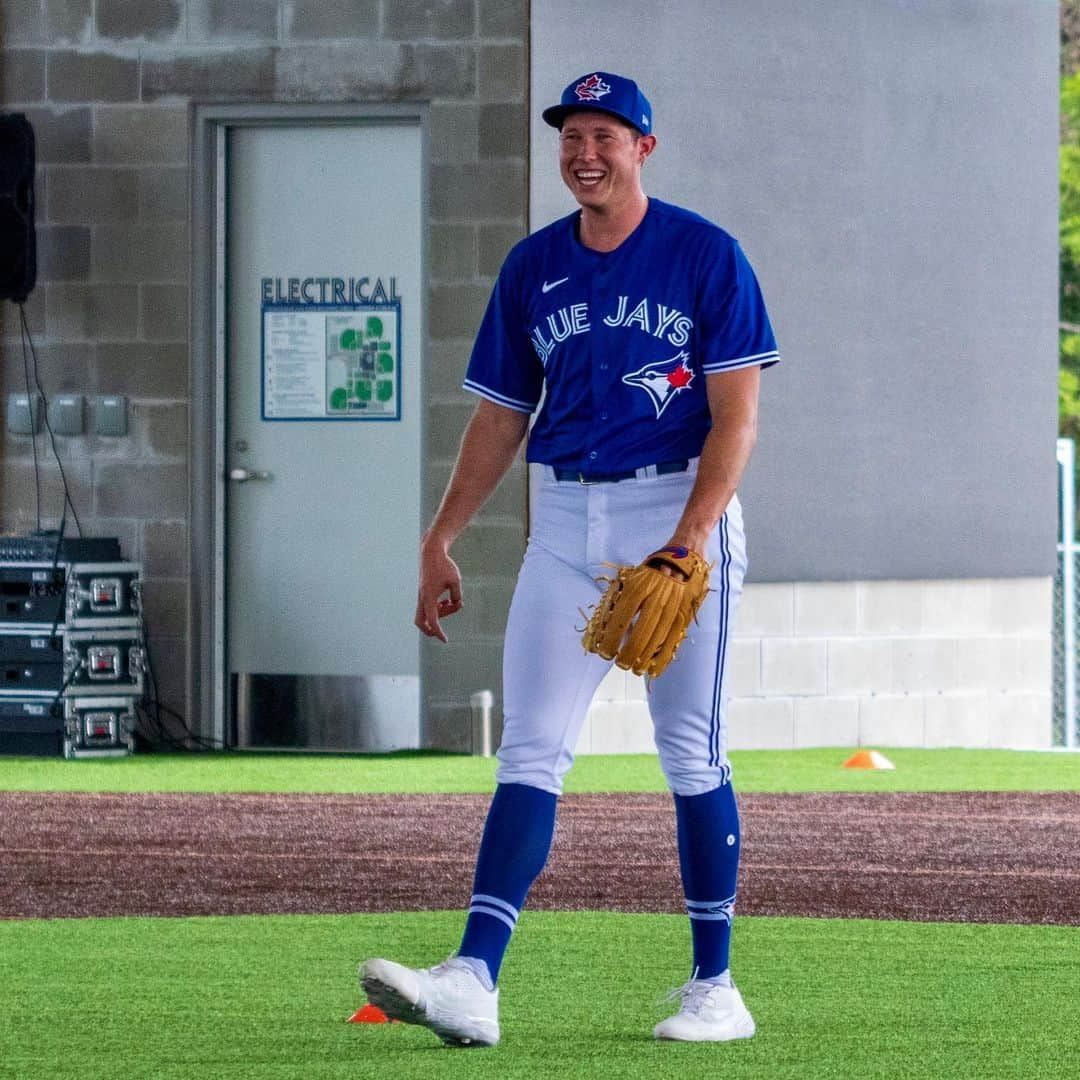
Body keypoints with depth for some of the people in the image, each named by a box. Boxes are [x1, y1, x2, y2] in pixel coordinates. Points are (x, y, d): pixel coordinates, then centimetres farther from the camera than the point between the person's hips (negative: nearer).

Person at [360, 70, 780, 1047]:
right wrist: (441, 541, 9)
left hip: (679, 510, -4)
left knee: (693, 754, 1)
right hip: (565, 525, 4)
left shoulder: (706, 256, -4)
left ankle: (715, 987, 10)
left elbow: (735, 416, -10)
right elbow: (500, 417, 16)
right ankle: (474, 980, -16)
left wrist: (692, 535, -22)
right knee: (531, 749, -6)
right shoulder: (532, 269, 10)